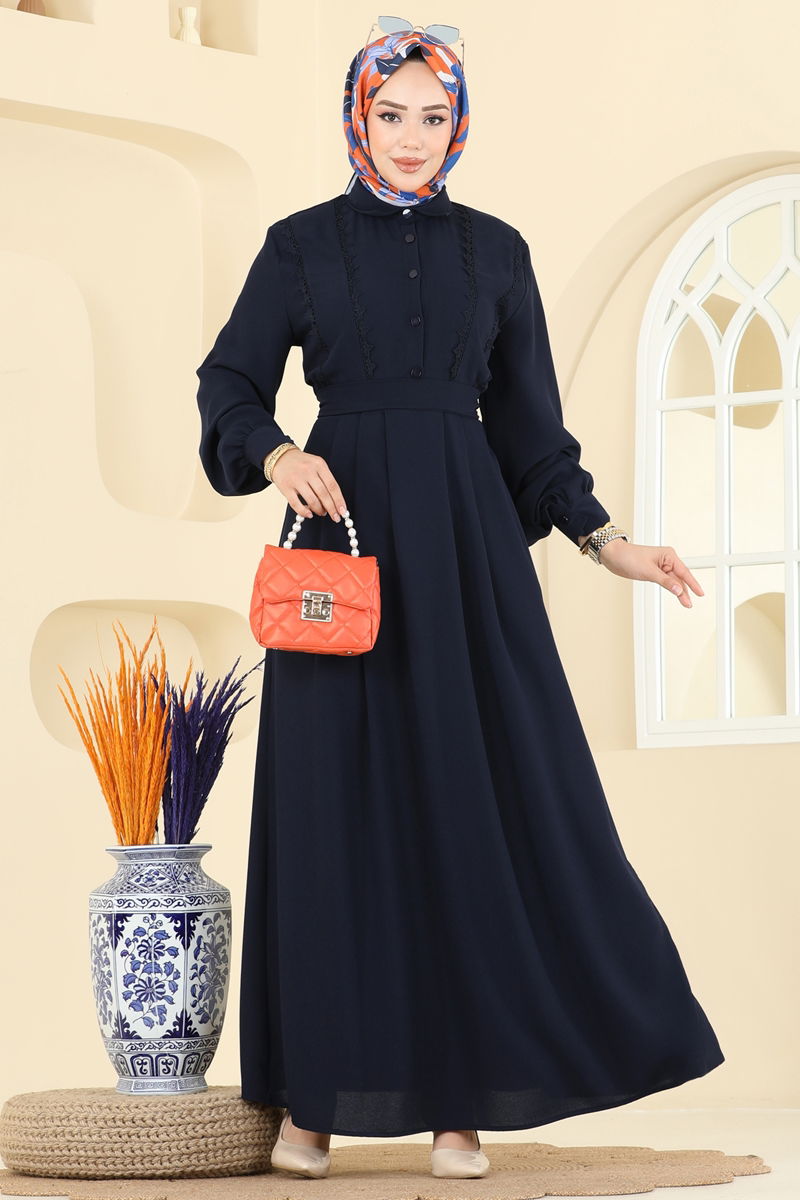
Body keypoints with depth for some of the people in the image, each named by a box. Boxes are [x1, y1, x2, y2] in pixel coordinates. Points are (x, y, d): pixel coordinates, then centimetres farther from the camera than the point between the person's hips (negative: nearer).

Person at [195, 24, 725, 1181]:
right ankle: (316, 1092, 4)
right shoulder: (302, 244, 5)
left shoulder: (496, 251, 9)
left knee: (479, 800, -4)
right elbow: (230, 383, 3)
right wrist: (275, 455, -17)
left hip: (466, 542, 1)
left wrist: (605, 540, 2)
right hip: (343, 531, -1)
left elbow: (530, 422, 11)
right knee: (335, 804, -2)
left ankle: (459, 1090, 2)